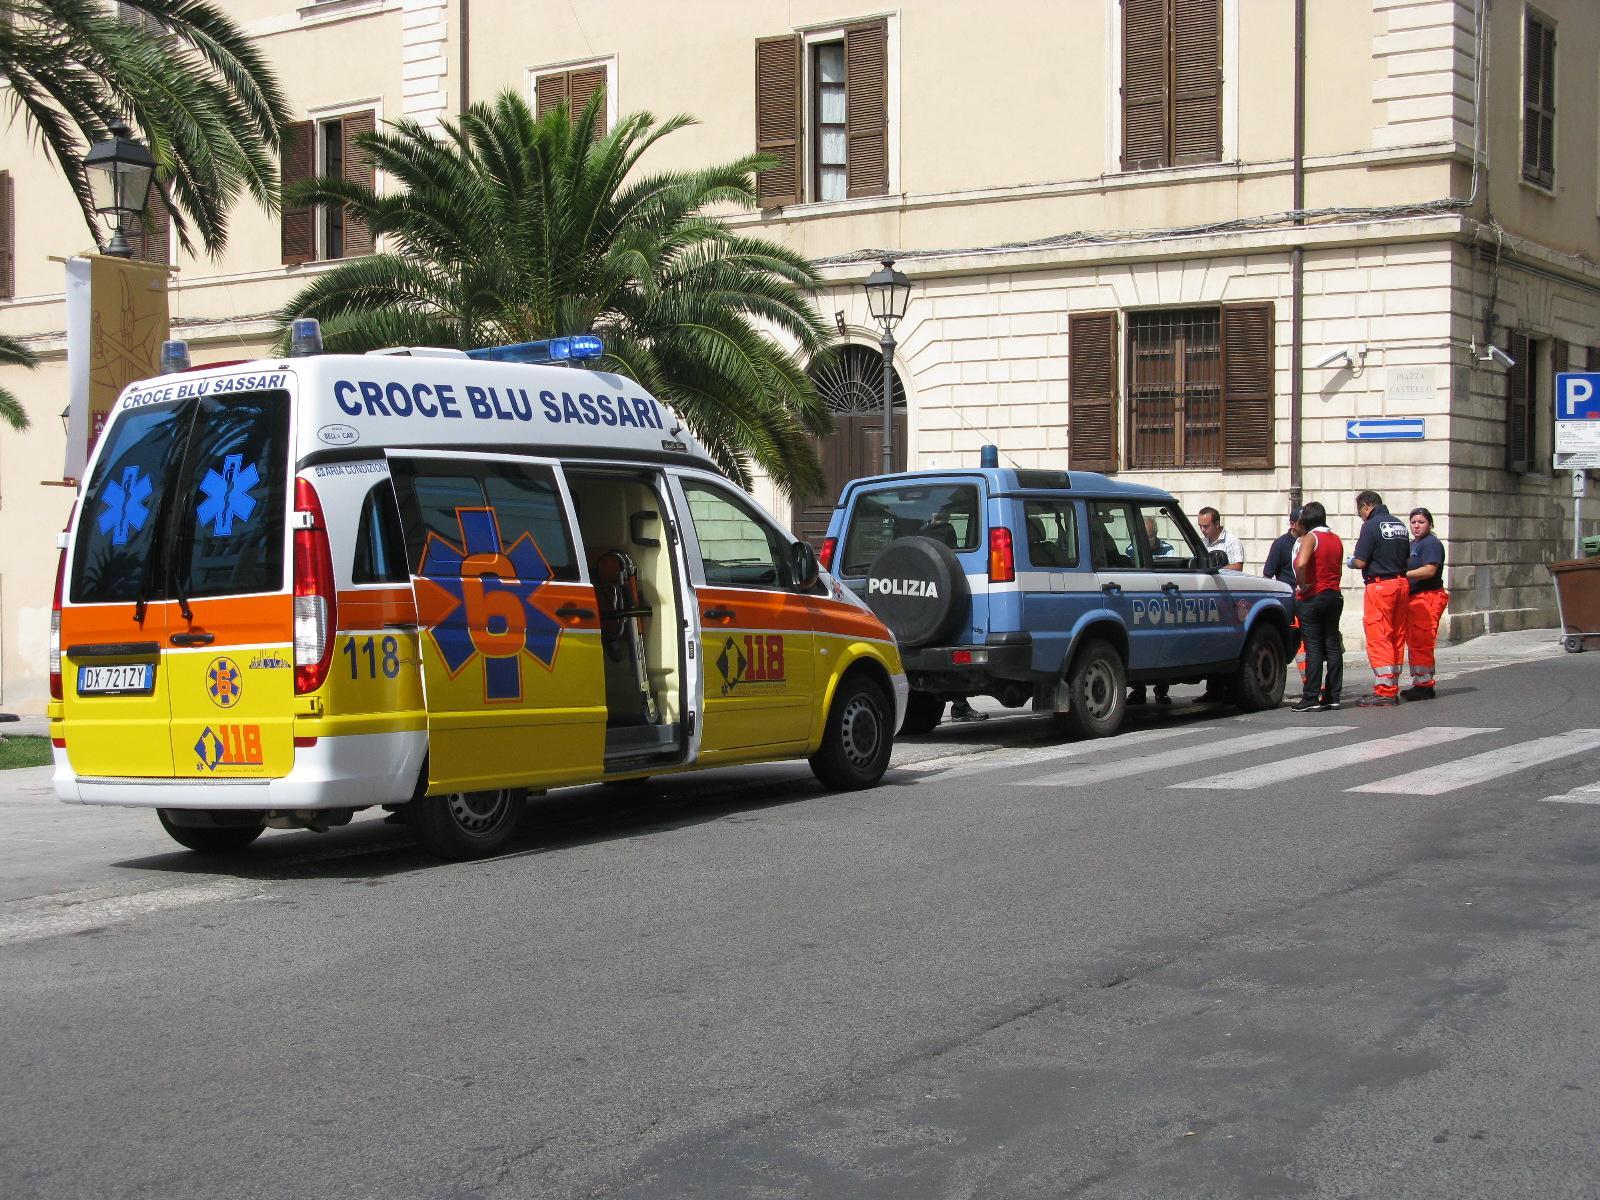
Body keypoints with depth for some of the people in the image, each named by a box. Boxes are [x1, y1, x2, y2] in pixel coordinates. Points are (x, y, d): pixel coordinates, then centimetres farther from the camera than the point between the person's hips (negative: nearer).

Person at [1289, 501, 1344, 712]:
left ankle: (1311, 699, -6)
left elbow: (1301, 563, -29)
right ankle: (1332, 697, 10)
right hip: (1334, 596, 7)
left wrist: (1302, 584, -16)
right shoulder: (1336, 539, 12)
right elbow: (1338, 570, 16)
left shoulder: (1310, 538, -11)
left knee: (1313, 648, -6)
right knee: (1332, 645, 8)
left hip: (1312, 598, -7)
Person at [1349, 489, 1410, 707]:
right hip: (1401, 583, 8)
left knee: (1378, 639, -6)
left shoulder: (1371, 525, -10)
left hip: (1379, 585, -8)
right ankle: (1393, 688, 16)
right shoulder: (1399, 525, 13)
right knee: (1396, 638, 12)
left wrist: (1351, 562, 7)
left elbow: (1360, 562, -13)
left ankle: (1385, 691, -9)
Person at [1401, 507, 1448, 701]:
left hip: (1427, 597, -10)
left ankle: (1425, 686, -8)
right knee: (1413, 643, 13)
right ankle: (1419, 684, 19)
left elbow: (1429, 570, -19)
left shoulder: (1432, 543, -8)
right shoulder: (1411, 544, 21)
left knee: (1421, 644, -11)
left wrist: (1403, 574, -19)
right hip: (1412, 598, 10)